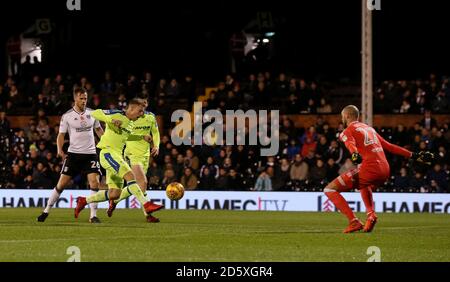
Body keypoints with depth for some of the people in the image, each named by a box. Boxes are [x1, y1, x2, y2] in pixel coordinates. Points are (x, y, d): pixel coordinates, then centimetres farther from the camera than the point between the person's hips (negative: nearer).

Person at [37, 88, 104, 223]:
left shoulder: (92, 113, 6)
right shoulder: (67, 116, -3)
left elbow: (98, 129, 20)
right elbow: (61, 135, 0)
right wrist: (59, 149, -16)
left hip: (90, 153, 2)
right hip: (73, 153, -2)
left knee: (94, 182, -14)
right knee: (62, 183, -3)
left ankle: (93, 215, -7)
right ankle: (46, 211, 11)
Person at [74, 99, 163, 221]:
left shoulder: (131, 124, 16)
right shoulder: (117, 114, -8)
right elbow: (95, 113, -15)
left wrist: (142, 137, 26)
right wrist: (111, 120, -29)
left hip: (117, 156, 9)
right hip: (108, 152, -9)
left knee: (115, 194, 4)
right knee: (130, 176, -24)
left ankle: (84, 201, 19)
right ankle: (147, 205, -29)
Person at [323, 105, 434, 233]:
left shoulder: (347, 132, 6)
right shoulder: (369, 128, 26)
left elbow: (351, 144, -17)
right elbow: (389, 146, 26)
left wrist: (355, 155, -38)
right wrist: (414, 156, 30)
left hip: (369, 169, -7)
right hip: (385, 171, 7)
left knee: (330, 189, -1)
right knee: (363, 185, 41)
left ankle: (354, 222, -14)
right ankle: (371, 214, 16)